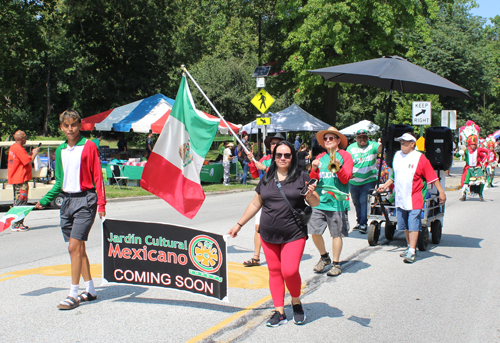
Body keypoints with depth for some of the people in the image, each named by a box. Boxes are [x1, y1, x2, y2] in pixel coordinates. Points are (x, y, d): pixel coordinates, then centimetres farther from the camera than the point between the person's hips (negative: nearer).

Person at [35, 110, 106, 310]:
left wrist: (101, 203, -12)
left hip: (85, 200, -6)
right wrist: (44, 201, 15)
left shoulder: (88, 147, -5)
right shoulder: (60, 150, 12)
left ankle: (73, 295, -6)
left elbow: (97, 176, -7)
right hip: (67, 201, 6)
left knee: (74, 247, -12)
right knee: (78, 248, 10)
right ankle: (90, 290, 20)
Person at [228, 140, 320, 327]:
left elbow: (316, 203, 3)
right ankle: (279, 312, 16)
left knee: (289, 271, -12)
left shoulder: (301, 177, 0)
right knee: (274, 271, 6)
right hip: (269, 235, 4)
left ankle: (296, 302, 16)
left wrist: (311, 195, -20)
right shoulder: (266, 179, 10)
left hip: (294, 234, -4)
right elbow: (255, 204, 18)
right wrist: (239, 224, 19)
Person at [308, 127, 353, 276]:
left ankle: (336, 263, 16)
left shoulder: (345, 156, 3)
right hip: (319, 201, 4)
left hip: (337, 201, -4)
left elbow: (346, 179, -5)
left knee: (336, 234, 2)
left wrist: (338, 168, -23)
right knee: (314, 232, 1)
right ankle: (324, 257, 24)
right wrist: (314, 169, -9)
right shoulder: (320, 157, 13)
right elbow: (312, 180, 10)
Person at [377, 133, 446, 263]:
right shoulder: (397, 156, 10)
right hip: (400, 199, 6)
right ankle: (410, 247, 28)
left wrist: (441, 192, -10)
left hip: (415, 200, -6)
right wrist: (386, 185, 20)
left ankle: (412, 251, -8)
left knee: (413, 225, -8)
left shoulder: (420, 158, -8)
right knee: (405, 226, 14)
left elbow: (432, 177, -8)